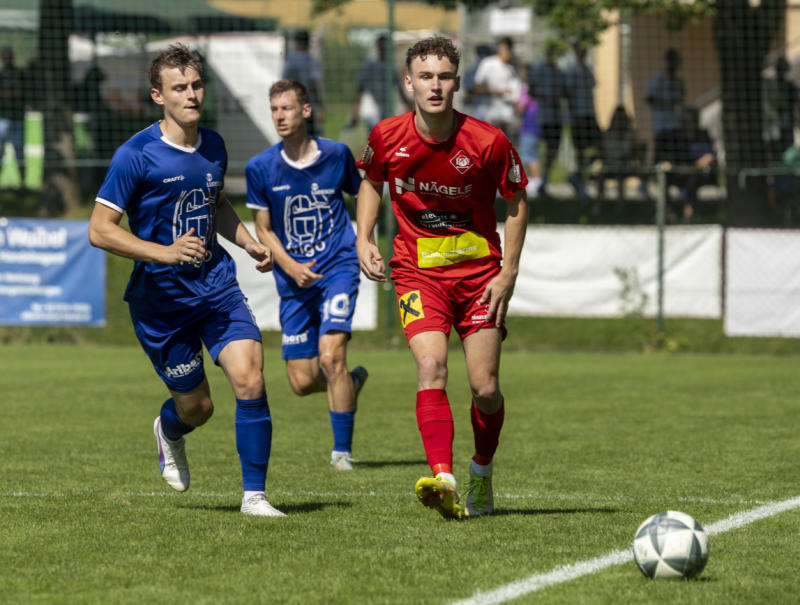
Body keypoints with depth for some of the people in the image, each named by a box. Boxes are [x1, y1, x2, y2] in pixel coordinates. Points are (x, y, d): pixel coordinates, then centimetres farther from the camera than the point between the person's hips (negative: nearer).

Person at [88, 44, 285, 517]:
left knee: (250, 378, -16)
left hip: (217, 285, 4)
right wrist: (166, 252, -26)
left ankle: (254, 494, -6)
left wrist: (250, 243, 11)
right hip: (161, 297, -4)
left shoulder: (213, 146, 7)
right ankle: (169, 431, 45)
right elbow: (100, 230, -15)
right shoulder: (136, 155, -13)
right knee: (196, 407, 6)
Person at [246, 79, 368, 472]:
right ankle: (351, 384, 35)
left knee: (331, 356, -21)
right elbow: (263, 229, 4)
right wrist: (290, 267, -11)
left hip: (338, 267, -2)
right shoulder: (261, 167, -4)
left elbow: (361, 197, 16)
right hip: (294, 280, 2)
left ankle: (342, 450, -8)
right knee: (302, 382, 0)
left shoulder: (336, 154, -3)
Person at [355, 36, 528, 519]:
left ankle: (482, 476, 26)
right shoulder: (387, 138, -8)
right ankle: (443, 479, -32)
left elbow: (517, 200, 0)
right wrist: (364, 239, 1)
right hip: (418, 270, 0)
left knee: (485, 388, -2)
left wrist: (509, 271, -5)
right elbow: (372, 182, 14)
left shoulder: (487, 142, -15)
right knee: (431, 365, -22)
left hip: (480, 270, 0)